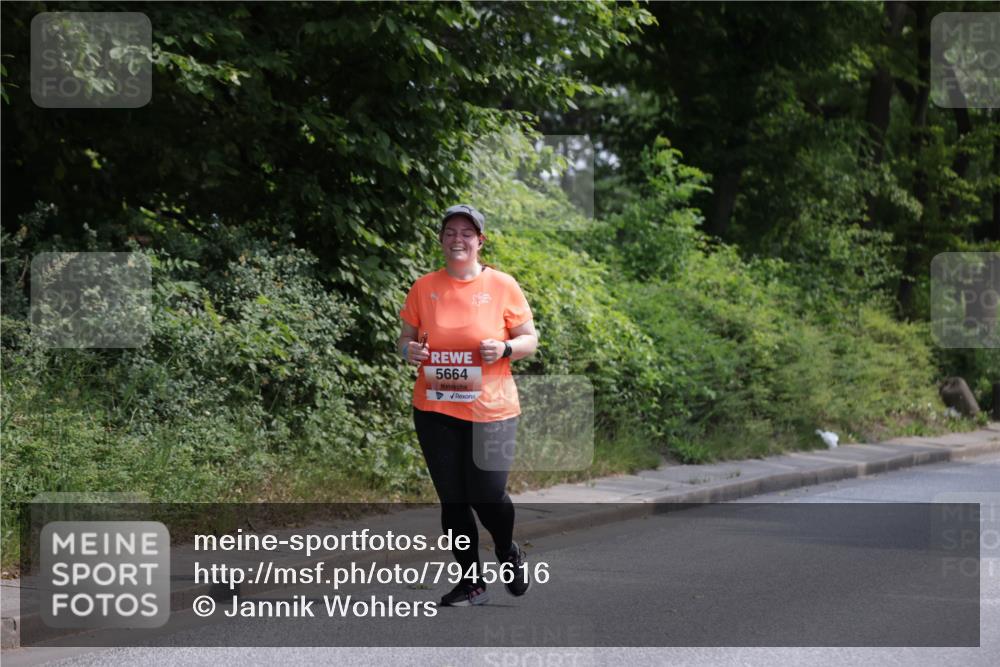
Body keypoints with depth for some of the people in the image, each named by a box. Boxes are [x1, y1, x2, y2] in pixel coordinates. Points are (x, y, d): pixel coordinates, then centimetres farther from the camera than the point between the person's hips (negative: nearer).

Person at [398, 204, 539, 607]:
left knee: (487, 494, -5)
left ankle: (508, 553, 29)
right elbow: (406, 338, 13)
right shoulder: (424, 287, 4)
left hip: (490, 409, -2)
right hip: (435, 409, 2)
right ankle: (472, 582, 18)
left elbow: (530, 340, 4)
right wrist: (409, 350, -10)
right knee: (452, 499, 5)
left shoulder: (502, 285, -1)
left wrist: (504, 349, -17)